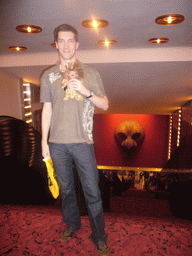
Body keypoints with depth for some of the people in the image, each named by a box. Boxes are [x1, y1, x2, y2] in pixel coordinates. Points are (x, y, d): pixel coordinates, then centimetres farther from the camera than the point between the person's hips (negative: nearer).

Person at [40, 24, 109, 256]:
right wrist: (44, 142, 7)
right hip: (57, 143, 2)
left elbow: (105, 105, 4)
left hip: (82, 141, -2)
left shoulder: (90, 73, 5)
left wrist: (86, 91, -14)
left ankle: (99, 237, 22)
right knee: (66, 188, 16)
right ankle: (72, 225, 40)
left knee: (92, 191, 3)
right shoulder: (48, 76, 9)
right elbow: (47, 110, 10)